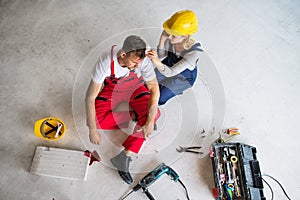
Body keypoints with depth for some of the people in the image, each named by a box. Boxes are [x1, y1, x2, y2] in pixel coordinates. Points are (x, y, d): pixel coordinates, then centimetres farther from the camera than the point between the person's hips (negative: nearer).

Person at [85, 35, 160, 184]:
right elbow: (90, 98, -30)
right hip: (112, 89, 0)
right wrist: (92, 130, -32)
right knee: (96, 119, -23)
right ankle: (134, 116, -6)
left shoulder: (143, 61, -30)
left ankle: (124, 156, -24)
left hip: (135, 88, 1)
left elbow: (155, 89, -27)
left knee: (154, 113, -25)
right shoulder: (105, 63, -34)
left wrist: (150, 121, -37)